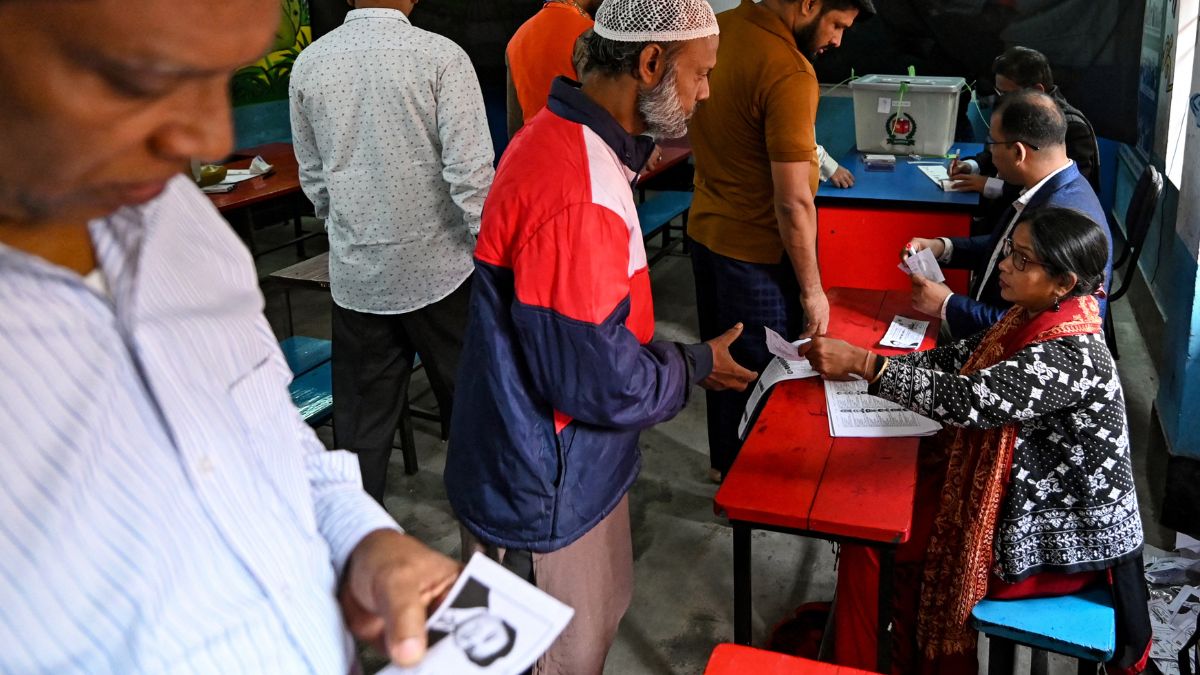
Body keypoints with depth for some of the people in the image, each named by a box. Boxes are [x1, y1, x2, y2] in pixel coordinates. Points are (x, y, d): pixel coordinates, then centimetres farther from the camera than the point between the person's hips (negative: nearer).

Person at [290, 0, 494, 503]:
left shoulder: (309, 64, 1)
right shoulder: (440, 56, -13)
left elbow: (313, 177, 11)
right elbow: (470, 172, -15)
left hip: (354, 272, 3)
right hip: (435, 266, -3)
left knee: (361, 411, 13)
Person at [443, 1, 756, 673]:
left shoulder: (571, 143, 4)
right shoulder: (577, 197, -32)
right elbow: (599, 384, -27)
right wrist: (696, 366, -12)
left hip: (574, 465, 10)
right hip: (545, 496, -9)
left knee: (601, 619, 27)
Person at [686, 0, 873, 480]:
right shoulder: (789, 75, -26)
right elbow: (793, 203, -24)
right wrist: (812, 290, -14)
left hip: (705, 230, 9)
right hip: (757, 253, -8)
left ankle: (723, 459, 43)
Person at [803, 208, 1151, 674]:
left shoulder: (1071, 355, -29)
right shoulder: (1035, 316, -2)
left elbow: (968, 400, -39)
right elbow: (960, 359, 3)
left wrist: (862, 363, -43)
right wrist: (860, 364, -9)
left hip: (1058, 537, -8)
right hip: (1017, 491, 8)